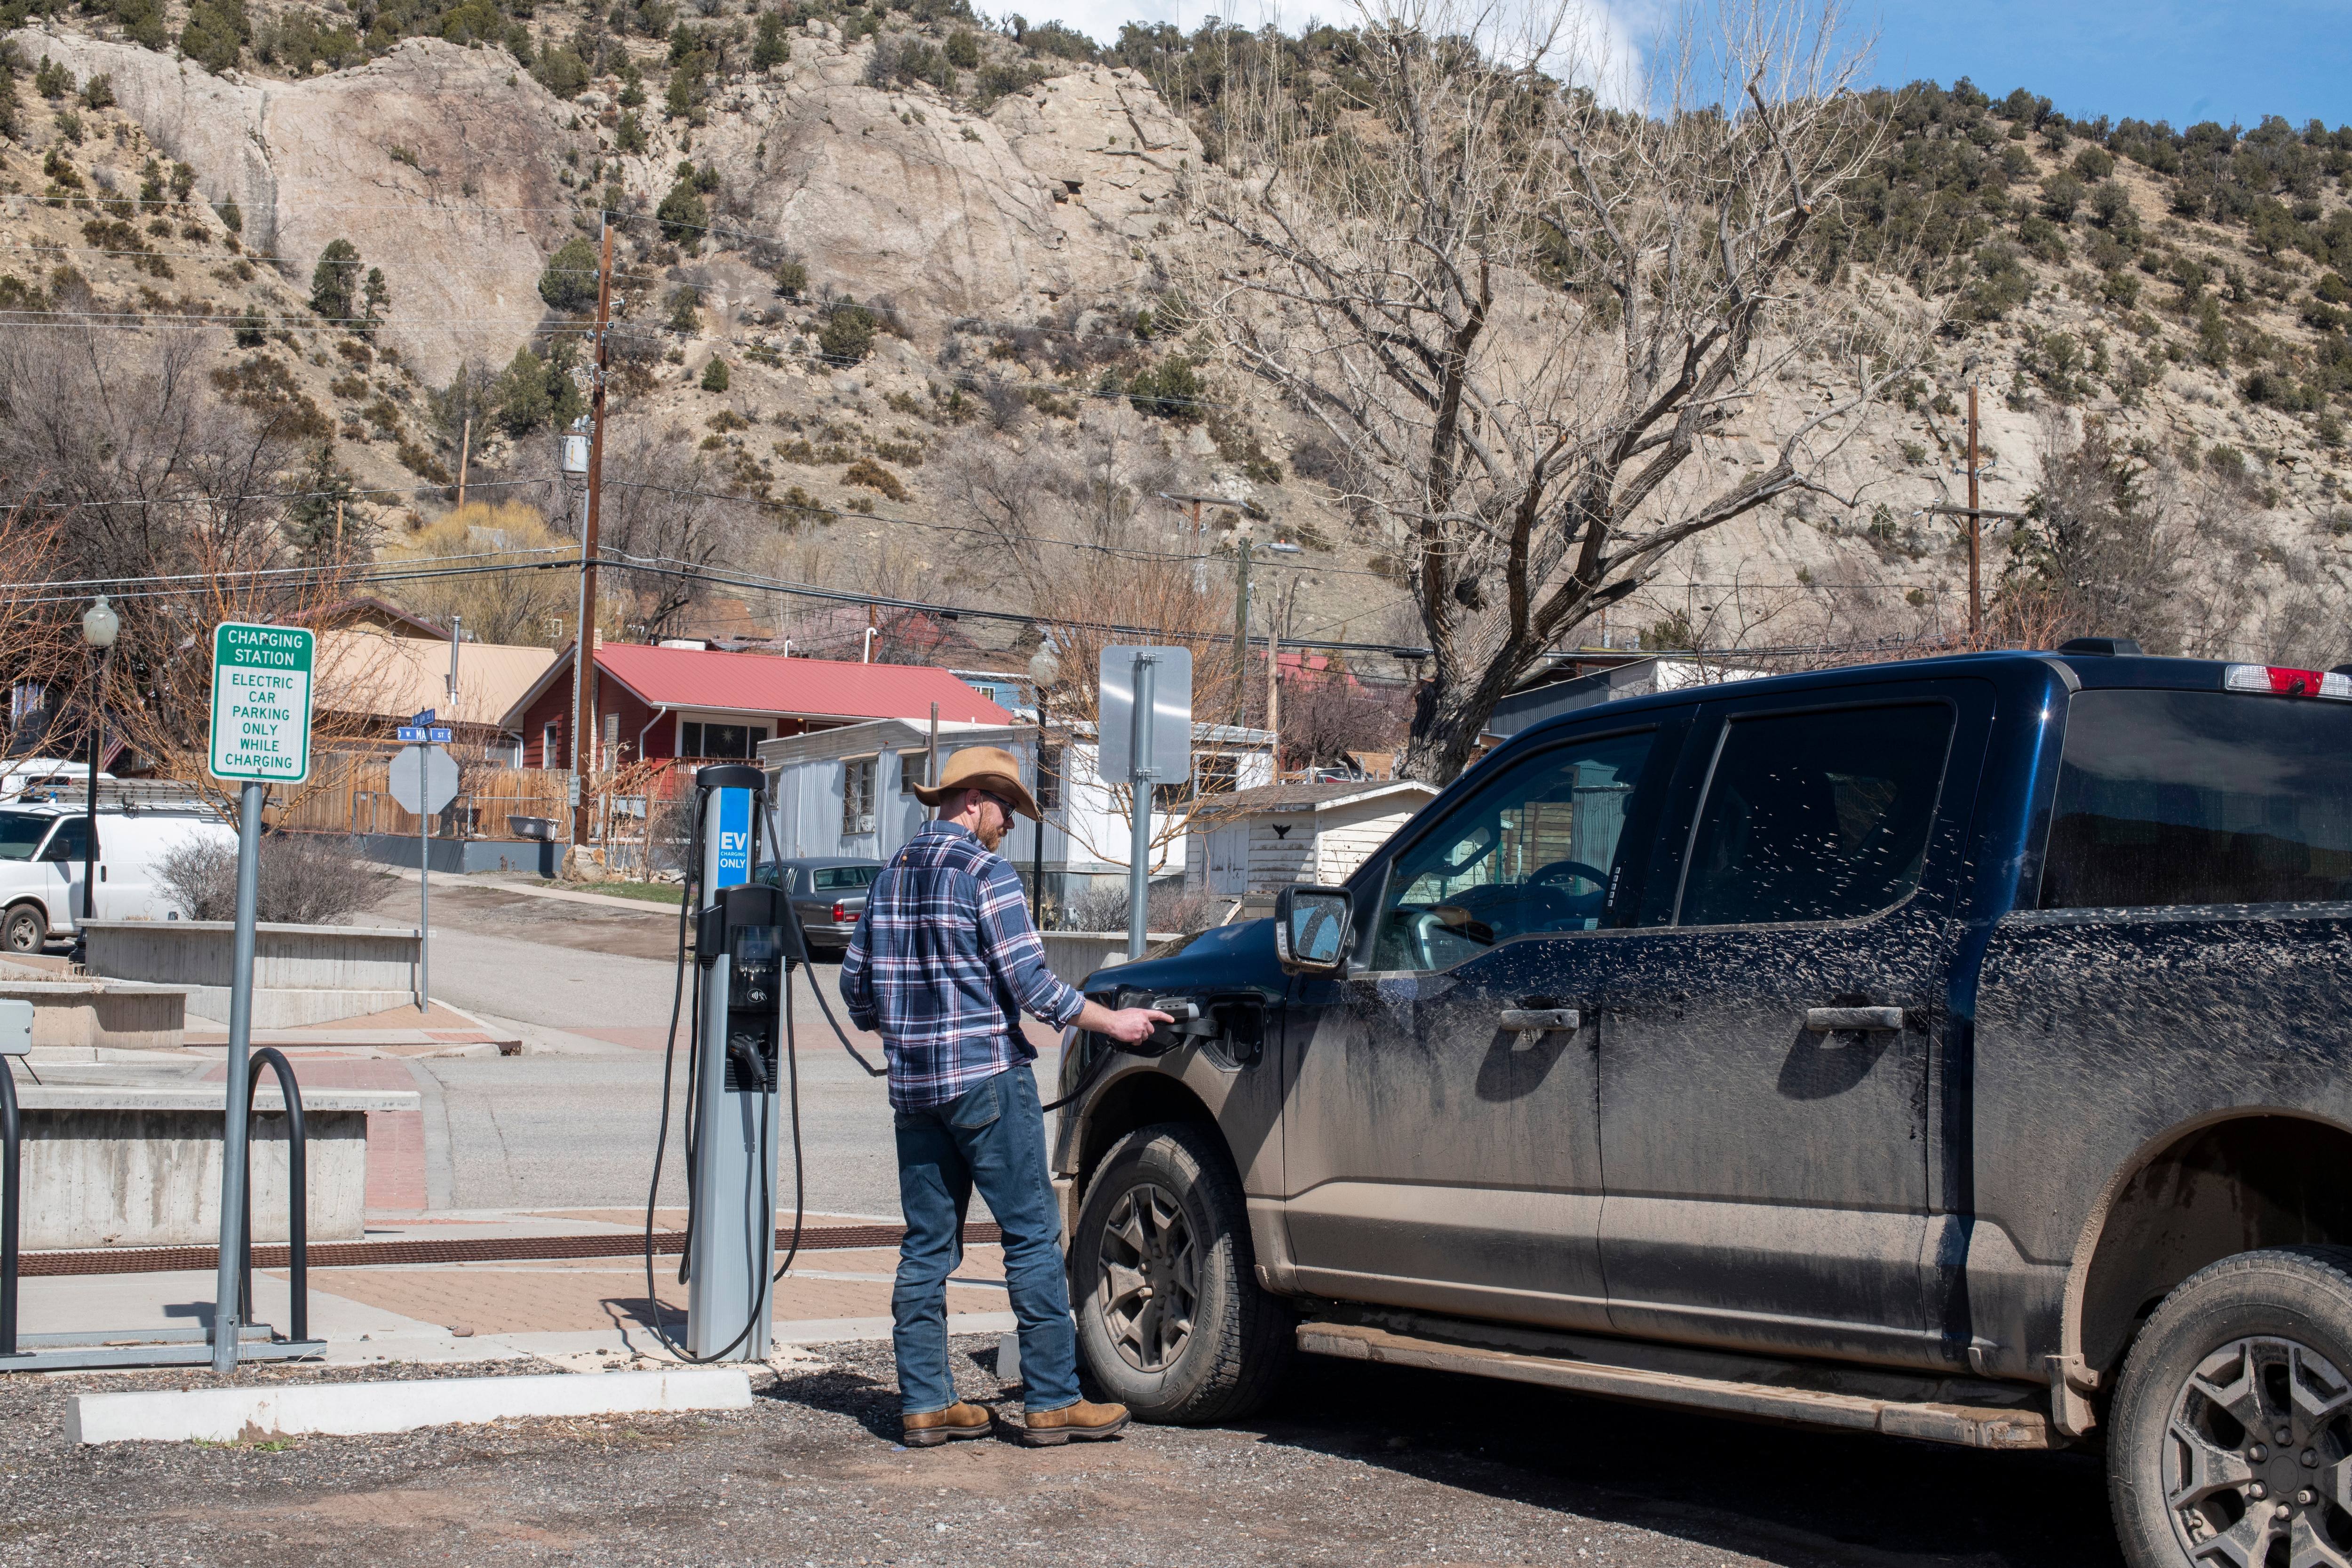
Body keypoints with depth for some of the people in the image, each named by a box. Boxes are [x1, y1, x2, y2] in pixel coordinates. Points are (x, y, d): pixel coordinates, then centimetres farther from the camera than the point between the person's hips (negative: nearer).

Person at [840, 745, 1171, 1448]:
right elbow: (1029, 983, -14)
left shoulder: (892, 876, 13)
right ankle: (1051, 1401, -1)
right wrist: (1113, 1021, -3)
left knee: (926, 1245, 9)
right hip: (986, 1078, -7)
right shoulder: (985, 873, -9)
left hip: (913, 1086, 7)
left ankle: (924, 1402, 10)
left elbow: (856, 983, 18)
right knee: (1032, 1236, -1)